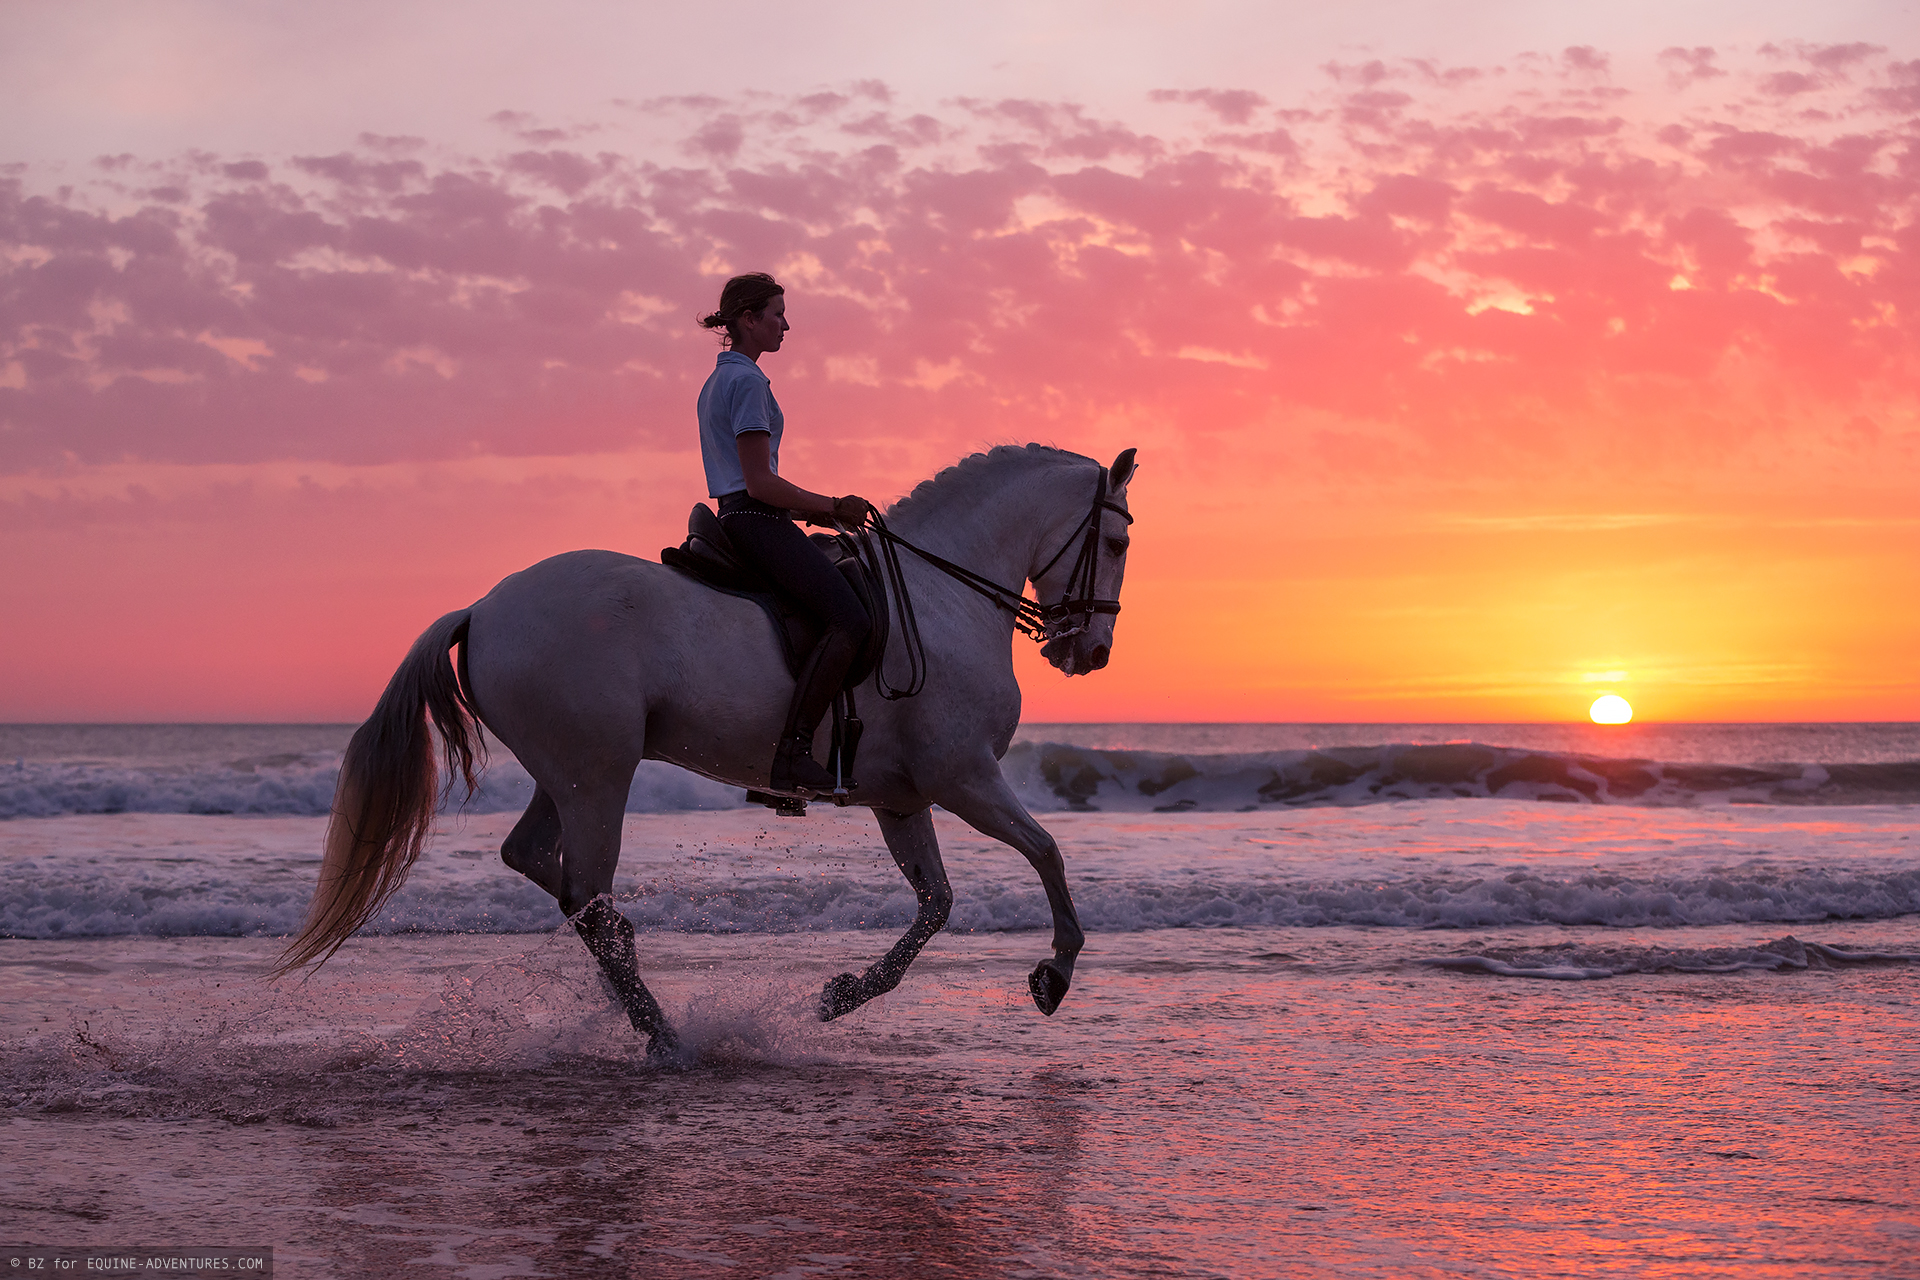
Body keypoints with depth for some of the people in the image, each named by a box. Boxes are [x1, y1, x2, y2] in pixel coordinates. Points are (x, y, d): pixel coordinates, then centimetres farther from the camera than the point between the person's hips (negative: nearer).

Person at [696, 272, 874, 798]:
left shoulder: (718, 382, 21)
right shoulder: (747, 382, -11)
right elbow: (761, 483, -17)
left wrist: (810, 509, 18)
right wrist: (831, 508, -9)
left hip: (736, 519, 11)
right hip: (758, 522, -11)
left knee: (845, 612, 18)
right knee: (851, 619, -23)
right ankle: (793, 755, -29)